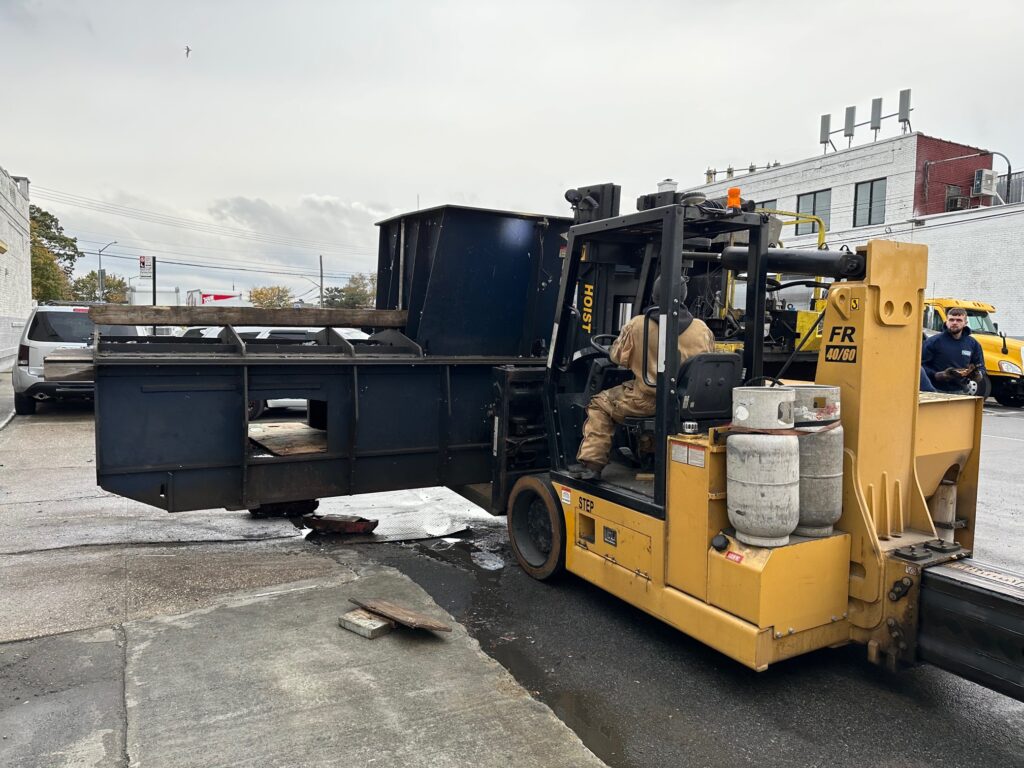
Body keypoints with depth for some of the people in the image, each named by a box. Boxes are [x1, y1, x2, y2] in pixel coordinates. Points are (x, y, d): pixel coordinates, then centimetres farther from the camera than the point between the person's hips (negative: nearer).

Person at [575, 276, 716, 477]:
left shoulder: (637, 325, -9)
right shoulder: (703, 330, -1)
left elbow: (617, 357, 3)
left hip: (649, 400, -3)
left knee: (600, 405, 17)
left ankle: (592, 464, 11)